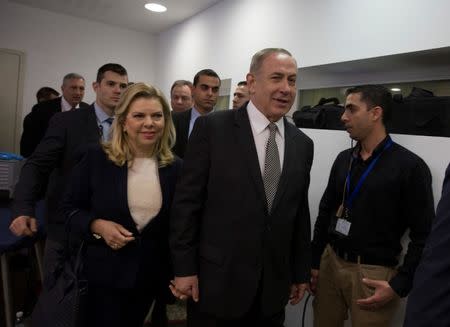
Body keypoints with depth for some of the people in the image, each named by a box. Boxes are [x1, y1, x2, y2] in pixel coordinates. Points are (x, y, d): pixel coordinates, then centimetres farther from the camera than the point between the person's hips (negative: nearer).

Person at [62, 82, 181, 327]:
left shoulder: (175, 167, -4)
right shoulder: (97, 157, -8)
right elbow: (70, 208, 0)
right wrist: (97, 225, -19)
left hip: (151, 276, 2)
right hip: (105, 273, -2)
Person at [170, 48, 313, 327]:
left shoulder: (303, 144, 4)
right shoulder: (212, 127, -10)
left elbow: (300, 214, 8)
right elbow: (186, 201, -9)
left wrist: (301, 273, 11)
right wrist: (184, 269, -9)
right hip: (216, 281, -3)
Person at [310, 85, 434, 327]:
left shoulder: (409, 166, -11)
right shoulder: (343, 159, 4)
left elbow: (424, 235, -9)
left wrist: (399, 285, -12)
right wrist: (314, 262, 8)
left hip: (373, 273, -4)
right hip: (330, 262, 5)